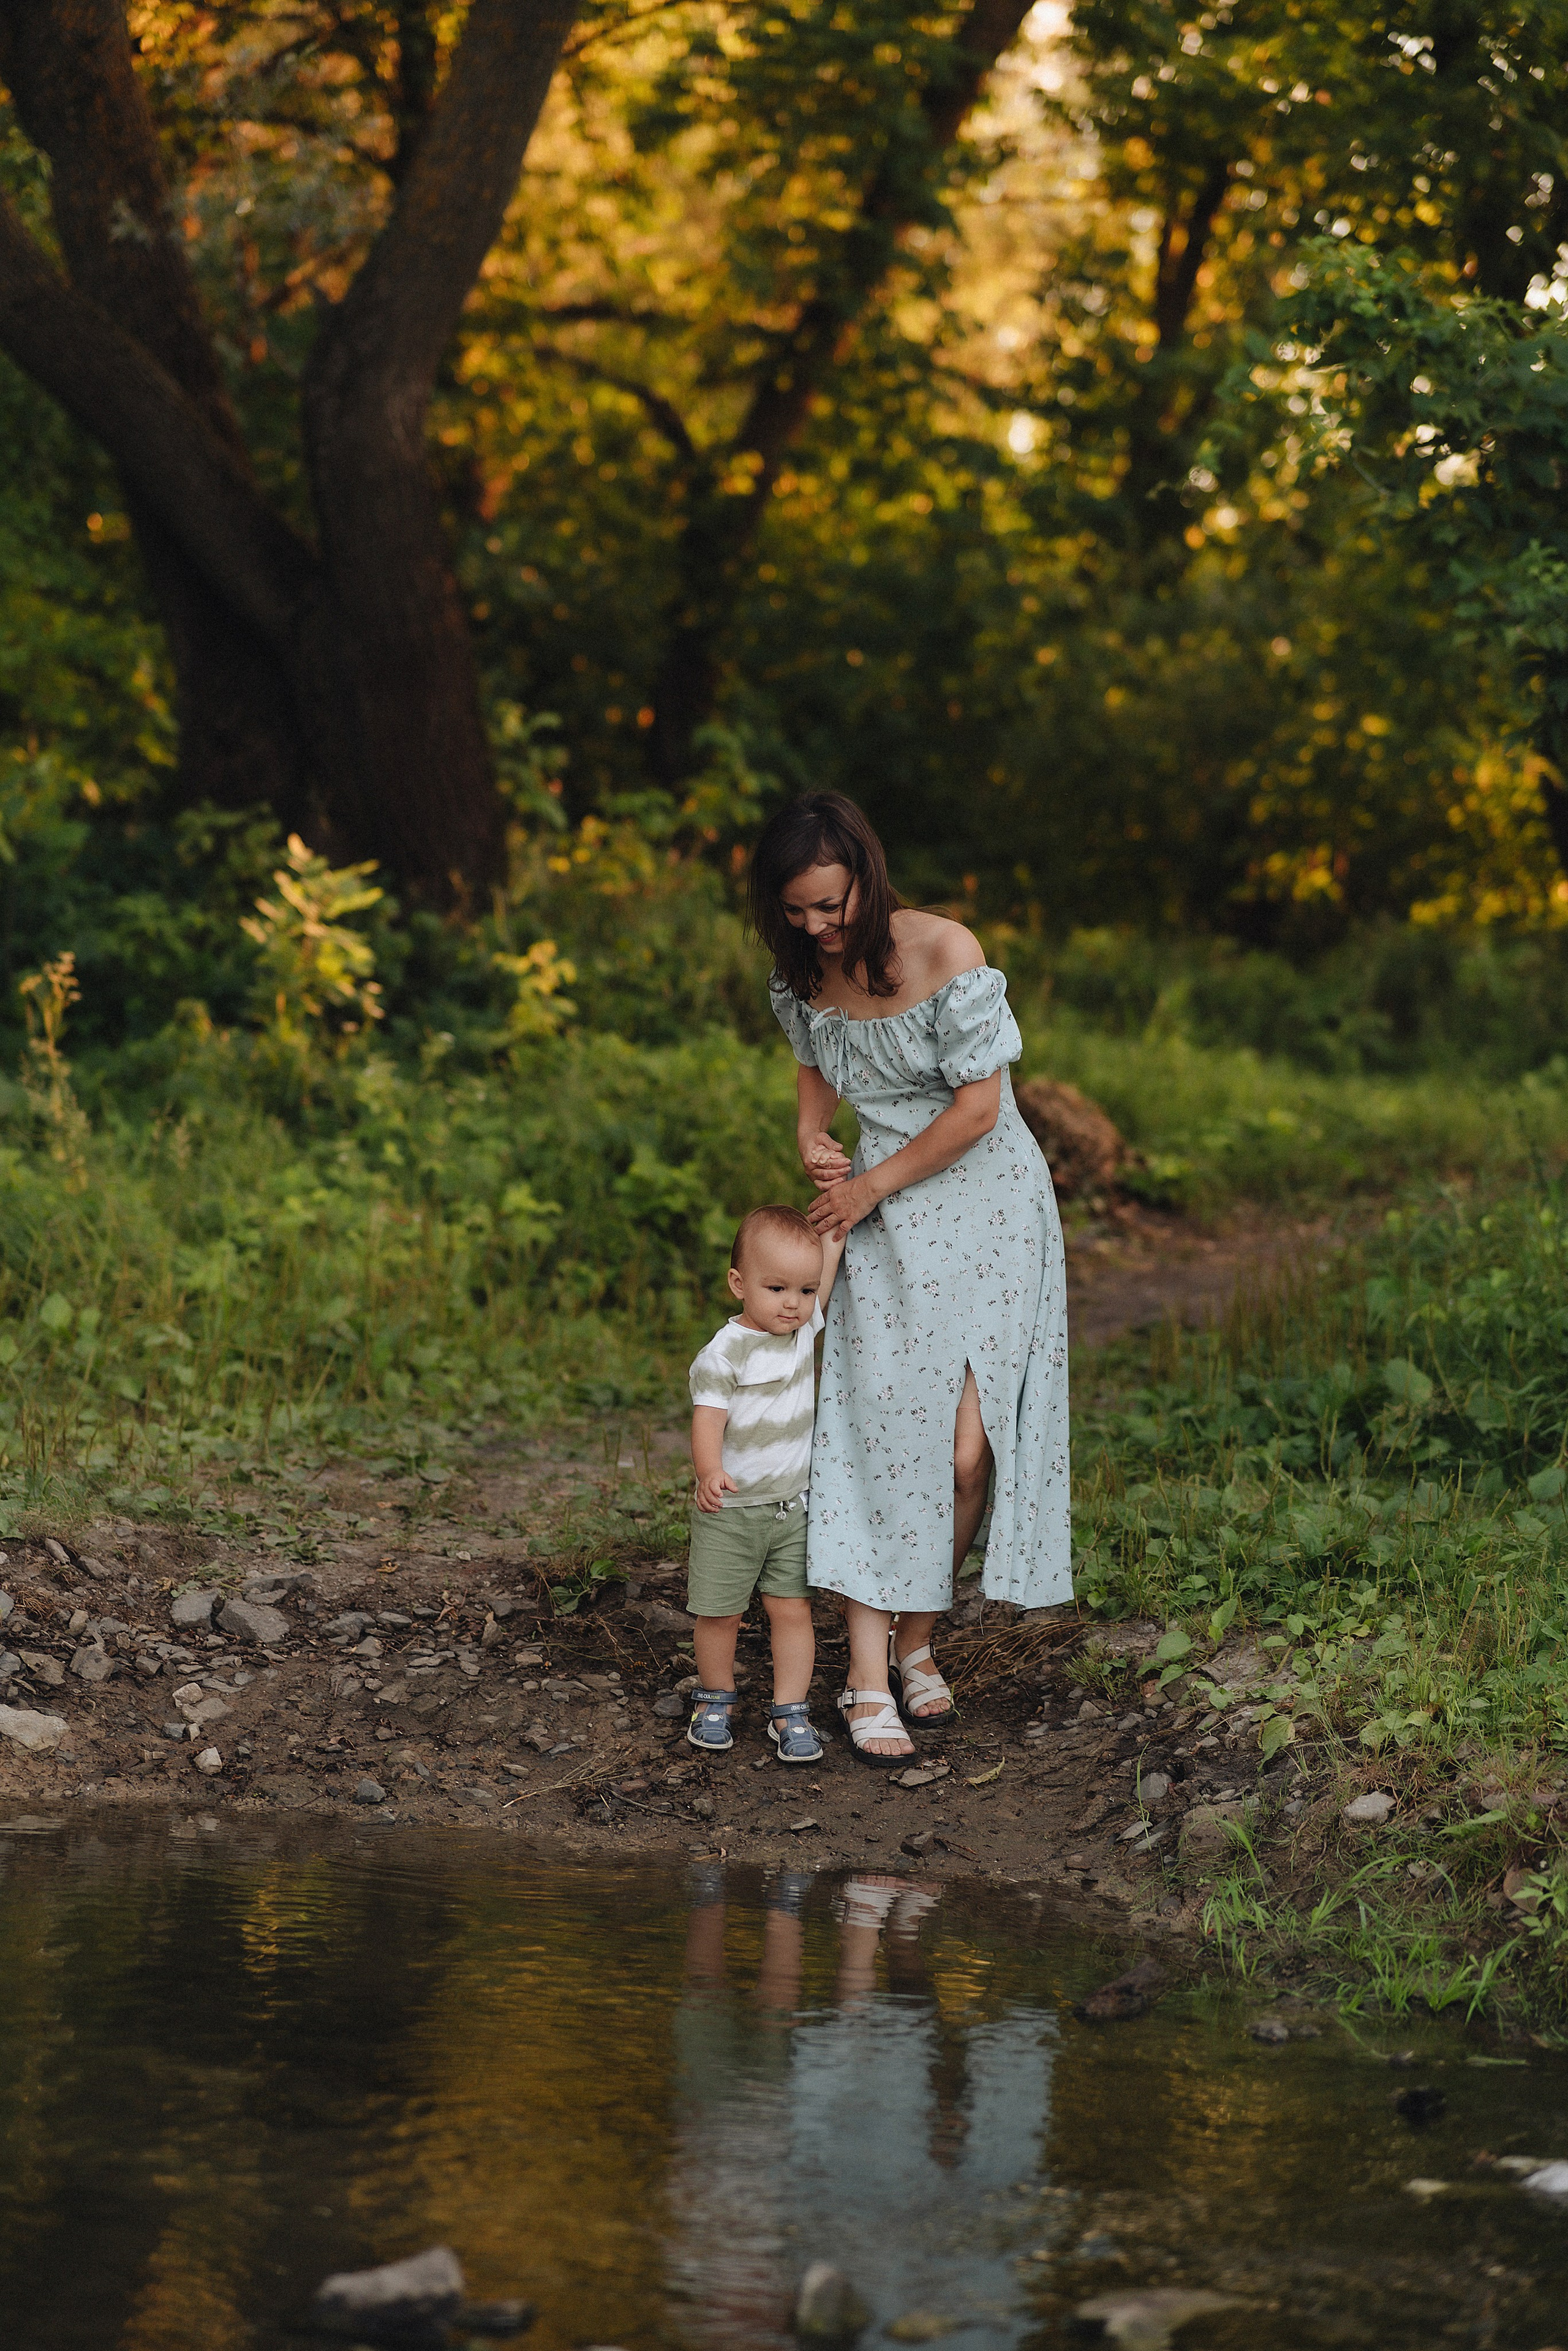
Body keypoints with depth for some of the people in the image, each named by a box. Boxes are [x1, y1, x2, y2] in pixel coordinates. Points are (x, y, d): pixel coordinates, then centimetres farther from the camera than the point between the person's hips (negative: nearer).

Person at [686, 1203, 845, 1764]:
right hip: (729, 1510, -4)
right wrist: (709, 1472, -41)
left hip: (792, 1508, 4)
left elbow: (827, 1254, 8)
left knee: (792, 1610, 1)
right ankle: (714, 1701, 26)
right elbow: (708, 1417, -24)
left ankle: (790, 1712, 9)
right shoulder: (725, 1353, -16)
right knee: (720, 1613, 5)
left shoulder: (805, 1327, 1)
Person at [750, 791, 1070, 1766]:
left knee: (966, 1449, -6)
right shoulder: (806, 969, -2)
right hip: (885, 1220, 4)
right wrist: (811, 1133, -1)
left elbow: (979, 1107, -16)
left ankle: (918, 1642, 14)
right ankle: (870, 1676, -6)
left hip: (988, 1208, -3)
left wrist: (872, 1187, -9)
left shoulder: (944, 953, -20)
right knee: (880, 1435, -7)